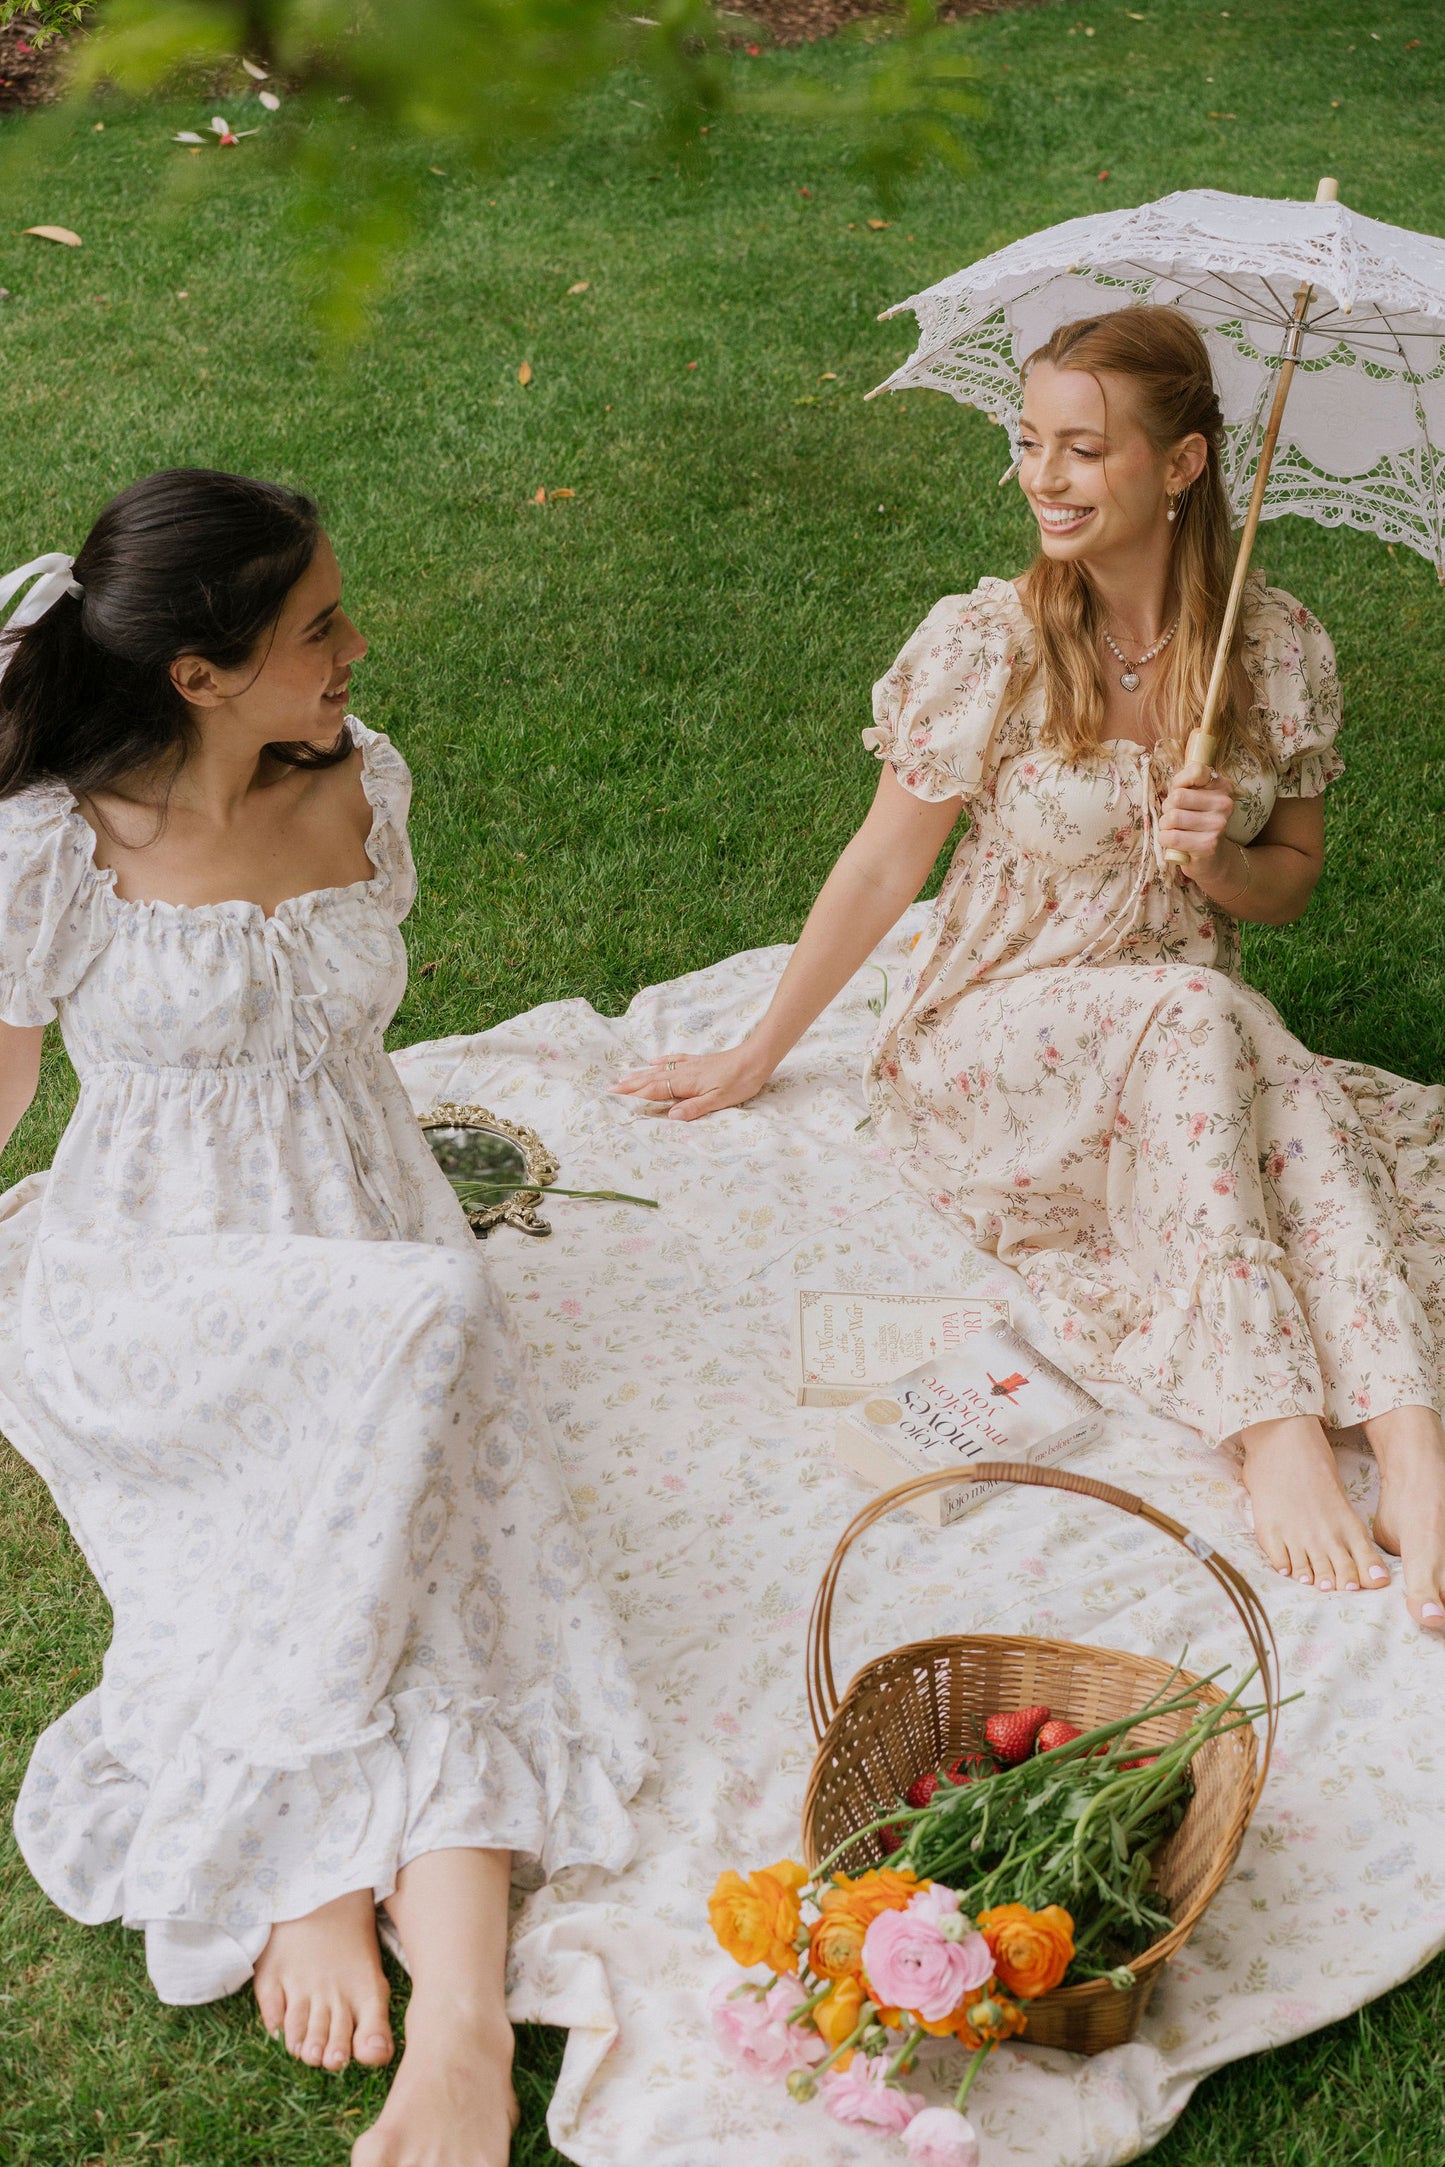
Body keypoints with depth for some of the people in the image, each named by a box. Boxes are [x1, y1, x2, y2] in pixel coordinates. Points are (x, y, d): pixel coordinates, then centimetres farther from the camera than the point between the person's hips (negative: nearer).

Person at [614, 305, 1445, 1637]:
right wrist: (753, 1061, 4)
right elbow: (885, 865, -1)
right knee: (1198, 1016, -35)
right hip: (993, 1049, -3)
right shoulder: (985, 644, -10)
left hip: (1198, 1048, 3)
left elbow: (1289, 886, 9)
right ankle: (1279, 1432, -35)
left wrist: (1218, 860, -15)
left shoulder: (1280, 651, -1)